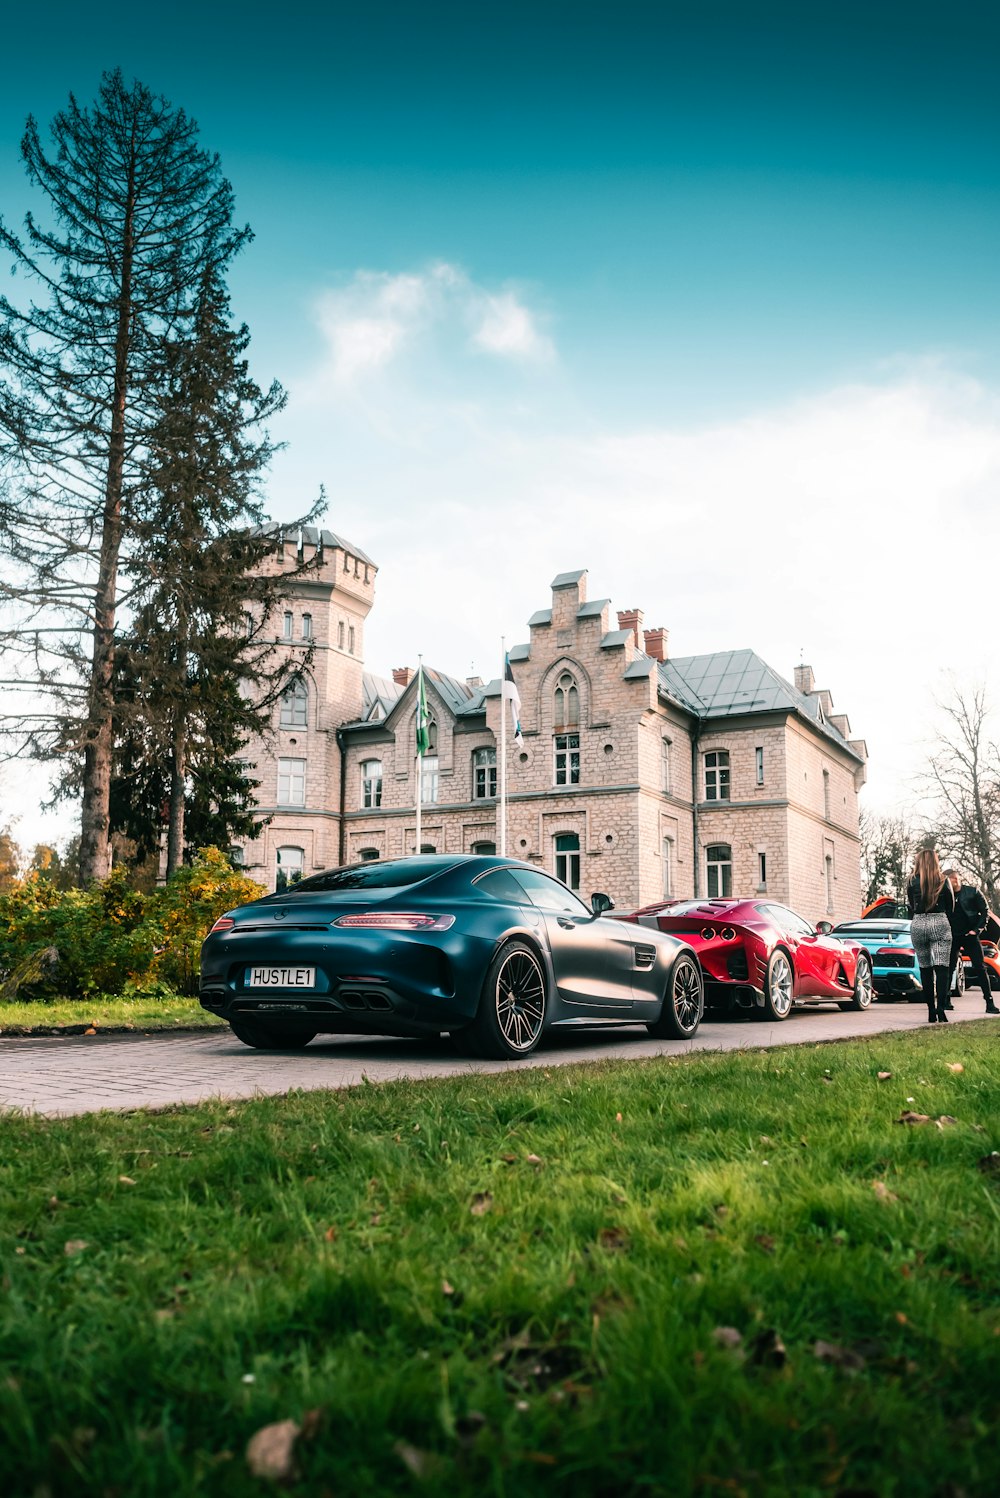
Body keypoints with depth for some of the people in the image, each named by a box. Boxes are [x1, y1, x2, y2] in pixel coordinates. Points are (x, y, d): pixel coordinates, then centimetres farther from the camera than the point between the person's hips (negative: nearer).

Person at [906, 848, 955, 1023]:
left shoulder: (912, 882, 2)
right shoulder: (943, 882, 1)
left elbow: (910, 907, 9)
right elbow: (950, 907, 9)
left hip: (918, 925, 1)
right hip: (940, 923, -1)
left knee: (925, 969, 9)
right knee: (941, 968, -5)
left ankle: (931, 1012, 9)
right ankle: (941, 1011, -17)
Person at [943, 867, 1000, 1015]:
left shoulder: (972, 891, -2)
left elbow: (985, 912, 1)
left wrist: (976, 929, -7)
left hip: (969, 935, -1)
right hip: (952, 936, 2)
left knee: (980, 968, -4)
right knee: (949, 968, 4)